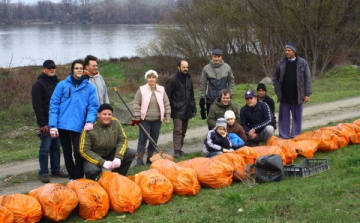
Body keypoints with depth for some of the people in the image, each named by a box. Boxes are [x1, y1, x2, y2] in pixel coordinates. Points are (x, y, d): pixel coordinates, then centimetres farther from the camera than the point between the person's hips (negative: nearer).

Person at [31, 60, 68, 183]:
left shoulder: (57, 83, 14)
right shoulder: (39, 84, -7)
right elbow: (37, 105, -12)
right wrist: (42, 123, -17)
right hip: (46, 122, -6)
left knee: (56, 146, 11)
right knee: (45, 147, -3)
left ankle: (56, 170, 20)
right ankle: (43, 173, 4)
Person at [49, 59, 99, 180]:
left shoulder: (89, 87, 2)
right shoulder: (62, 85, 1)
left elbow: (93, 106, -1)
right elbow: (54, 105, -1)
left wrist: (89, 121, -19)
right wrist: (53, 125, -7)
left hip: (79, 126, -1)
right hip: (63, 125, 1)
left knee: (78, 153, -6)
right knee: (67, 153, 13)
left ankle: (79, 179, 11)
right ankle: (72, 177, 28)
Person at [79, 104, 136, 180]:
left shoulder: (115, 122, -10)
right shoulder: (90, 128, -23)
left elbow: (123, 140, -5)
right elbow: (84, 150, -22)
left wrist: (118, 157, -22)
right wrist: (102, 162, -28)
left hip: (111, 154, 5)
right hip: (94, 157, -5)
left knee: (131, 153, -16)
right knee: (92, 170, -36)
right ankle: (90, 181, 3)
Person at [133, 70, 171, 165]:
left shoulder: (161, 90, 5)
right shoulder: (141, 90, -3)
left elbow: (166, 104, 8)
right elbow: (137, 104, -3)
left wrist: (167, 117, 2)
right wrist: (136, 117, -8)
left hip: (157, 120, 3)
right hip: (145, 120, -3)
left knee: (154, 140, 9)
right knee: (143, 139, -2)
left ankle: (150, 157, 22)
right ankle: (140, 158, 4)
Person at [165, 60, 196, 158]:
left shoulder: (188, 79, 14)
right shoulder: (172, 80, -8)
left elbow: (191, 96, 20)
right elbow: (167, 96, -9)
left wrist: (193, 108, 15)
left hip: (186, 110, 7)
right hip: (177, 111, -7)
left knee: (183, 131, 11)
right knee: (178, 131, -12)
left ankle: (180, 149, 19)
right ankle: (177, 151, -14)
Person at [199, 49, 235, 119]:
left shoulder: (227, 67, 1)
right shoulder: (206, 68, -2)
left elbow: (231, 81, 11)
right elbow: (203, 84, 4)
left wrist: (230, 94, 3)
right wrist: (202, 97, 3)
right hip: (210, 100, 0)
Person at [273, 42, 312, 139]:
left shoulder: (302, 63, -1)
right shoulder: (281, 63, 3)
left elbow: (307, 79, 0)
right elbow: (275, 78, 11)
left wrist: (307, 94, -4)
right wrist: (278, 91, 2)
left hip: (297, 96, -1)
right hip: (284, 96, 1)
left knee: (297, 117, 5)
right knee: (284, 117, 3)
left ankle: (295, 137, 14)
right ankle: (284, 137, 11)